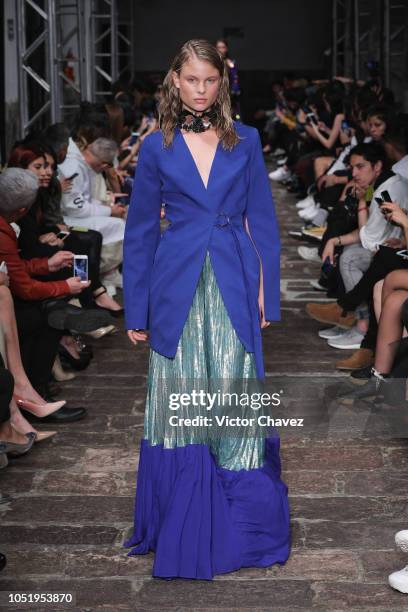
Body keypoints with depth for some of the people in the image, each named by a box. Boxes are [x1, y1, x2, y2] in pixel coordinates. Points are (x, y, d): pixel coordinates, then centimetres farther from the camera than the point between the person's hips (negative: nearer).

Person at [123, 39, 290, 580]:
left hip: (233, 289, 0)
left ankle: (245, 526, 14)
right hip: (177, 290, 0)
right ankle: (180, 531, 19)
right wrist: (136, 311, 4)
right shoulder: (157, 147, 5)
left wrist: (266, 294, 1)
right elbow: (140, 232, 7)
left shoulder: (246, 141, 7)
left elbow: (263, 222, 8)